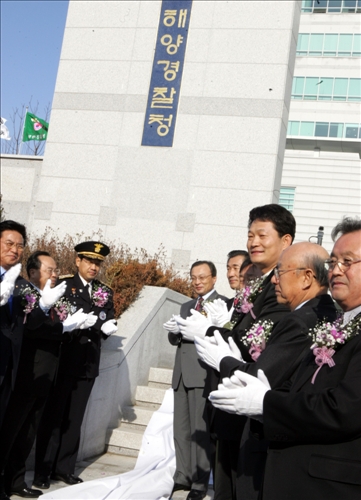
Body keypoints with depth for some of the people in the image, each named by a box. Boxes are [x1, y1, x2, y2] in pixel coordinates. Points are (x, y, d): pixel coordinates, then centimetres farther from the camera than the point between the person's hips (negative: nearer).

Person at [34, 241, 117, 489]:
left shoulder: (105, 292, 12)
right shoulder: (63, 284, -2)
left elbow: (109, 323, 4)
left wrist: (107, 327, -18)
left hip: (88, 364, 4)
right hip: (62, 360, -4)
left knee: (74, 418, 11)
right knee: (53, 415, 4)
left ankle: (64, 468, 21)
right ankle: (42, 470, 12)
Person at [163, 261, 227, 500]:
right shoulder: (186, 306, 21)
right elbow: (175, 339, 18)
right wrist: (174, 331, -4)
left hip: (203, 373, -7)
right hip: (182, 373, 7)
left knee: (200, 430, -3)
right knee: (181, 429, 10)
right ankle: (183, 476, 18)